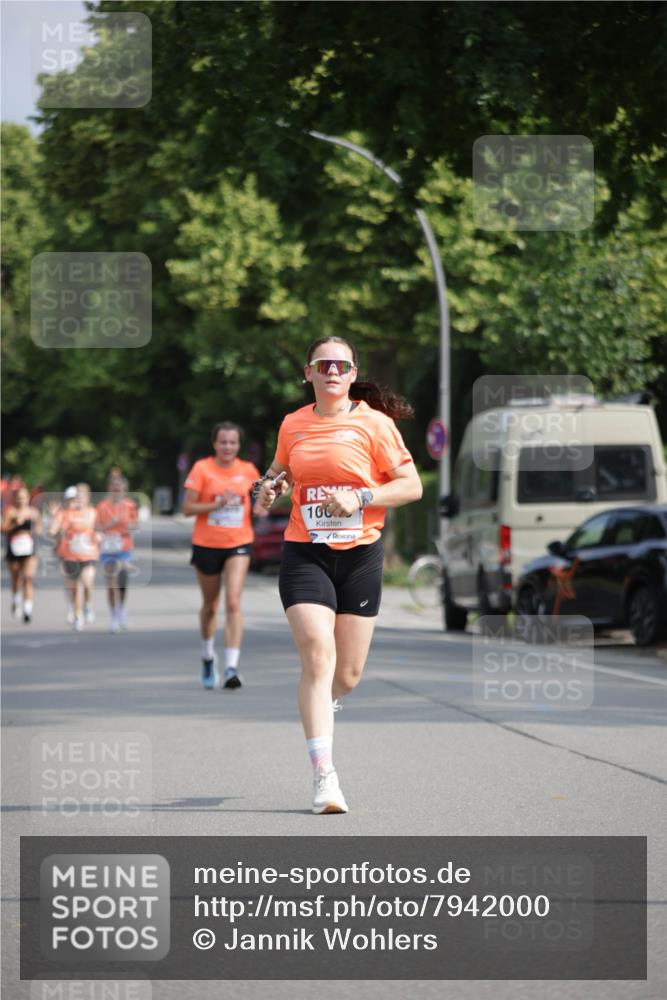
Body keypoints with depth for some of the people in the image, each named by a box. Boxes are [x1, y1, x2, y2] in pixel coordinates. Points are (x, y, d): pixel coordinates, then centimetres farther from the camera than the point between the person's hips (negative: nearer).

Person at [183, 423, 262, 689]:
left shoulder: (248, 470, 1)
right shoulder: (202, 469, -7)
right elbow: (187, 508, -9)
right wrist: (217, 505, -21)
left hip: (238, 544, 0)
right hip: (206, 544, 0)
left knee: (233, 603, -16)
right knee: (210, 605, 15)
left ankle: (231, 668, -19)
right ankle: (208, 656, 40)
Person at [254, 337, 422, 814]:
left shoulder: (374, 423, -3)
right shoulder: (292, 424, 7)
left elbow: (411, 486, -3)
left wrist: (359, 498, -16)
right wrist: (270, 487, 4)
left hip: (360, 555, -1)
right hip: (305, 554, 1)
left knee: (347, 675, 6)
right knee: (318, 655, -17)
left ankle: (322, 705, 45)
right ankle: (324, 775, -18)